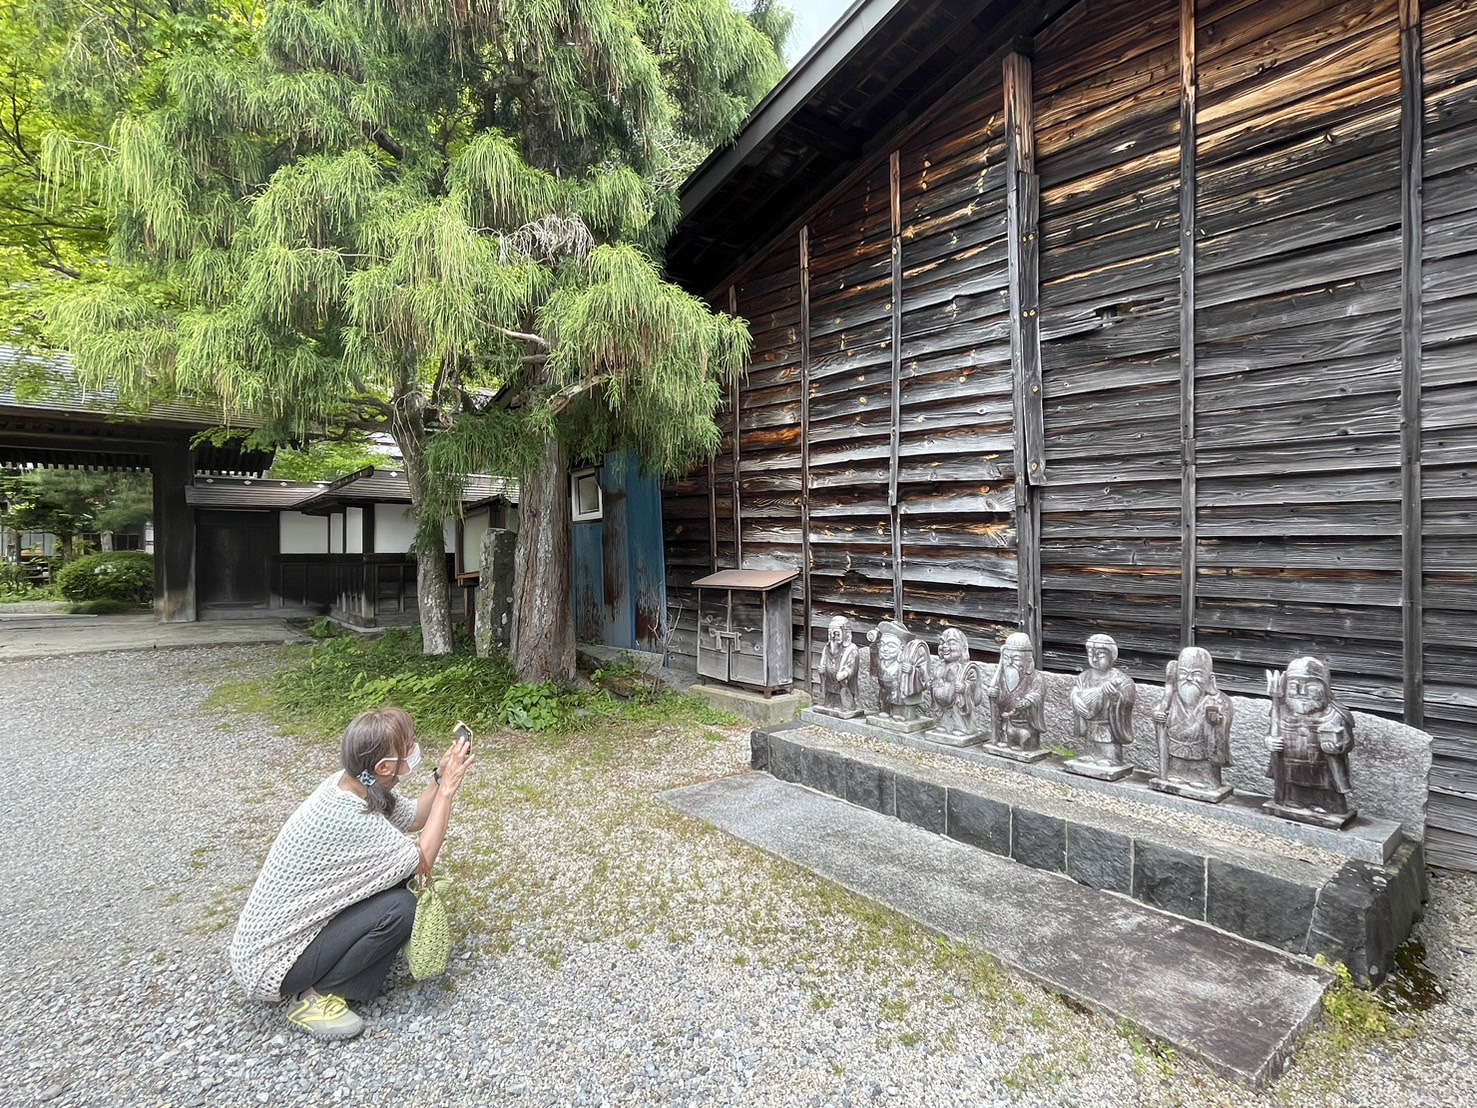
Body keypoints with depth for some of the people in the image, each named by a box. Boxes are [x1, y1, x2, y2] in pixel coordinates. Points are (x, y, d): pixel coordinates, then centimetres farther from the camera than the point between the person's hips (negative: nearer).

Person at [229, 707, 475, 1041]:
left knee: (397, 871, 2)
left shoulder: (351, 784, -8)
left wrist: (443, 775, -9)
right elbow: (424, 859, -21)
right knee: (401, 907, -20)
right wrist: (448, 788, -20)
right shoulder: (347, 818, -33)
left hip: (286, 926, 9)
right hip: (269, 963, -9)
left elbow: (413, 817, 7)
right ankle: (311, 996, -2)